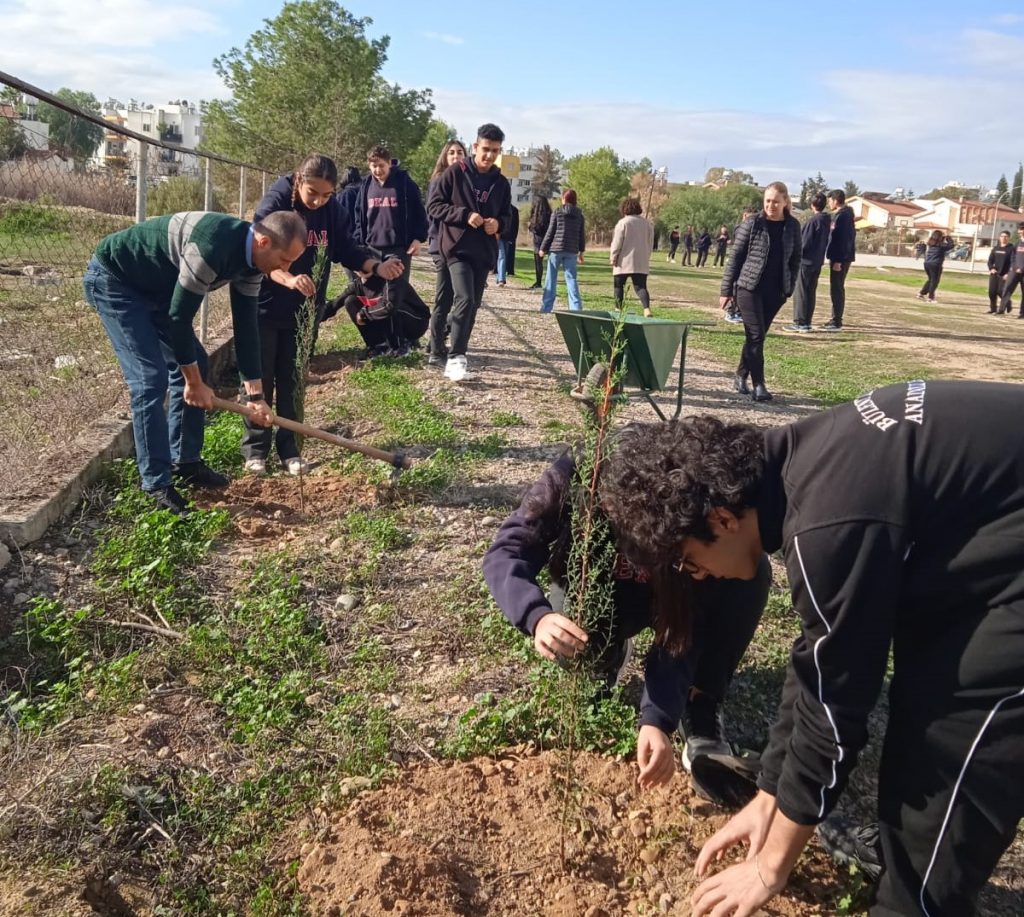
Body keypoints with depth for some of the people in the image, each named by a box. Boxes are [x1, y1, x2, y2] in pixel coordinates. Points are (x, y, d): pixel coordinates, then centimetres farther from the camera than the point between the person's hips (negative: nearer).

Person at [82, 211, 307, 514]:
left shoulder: (250, 257, -6)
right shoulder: (211, 248, -35)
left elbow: (246, 326, 0)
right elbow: (179, 317, -27)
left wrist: (255, 394, 0)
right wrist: (194, 382, -16)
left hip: (153, 285, 9)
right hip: (111, 279, -9)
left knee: (194, 363, 9)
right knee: (151, 377, -17)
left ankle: (185, 461, 22)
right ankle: (157, 485, -8)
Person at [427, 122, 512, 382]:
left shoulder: (501, 183, 10)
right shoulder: (455, 172, -3)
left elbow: (507, 216, 19)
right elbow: (433, 206, -5)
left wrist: (498, 224, -6)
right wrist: (465, 215, -18)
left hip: (484, 252, 6)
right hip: (458, 247, -5)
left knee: (473, 304, 9)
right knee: (465, 299, -20)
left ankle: (457, 352, 22)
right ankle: (455, 358, -19)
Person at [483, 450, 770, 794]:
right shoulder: (571, 478, -35)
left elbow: (681, 629, -33)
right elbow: (505, 552, -36)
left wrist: (658, 720, -44)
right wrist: (538, 616, -56)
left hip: (666, 594, 0)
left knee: (750, 571, -29)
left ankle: (702, 713, -13)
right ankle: (610, 652, 7)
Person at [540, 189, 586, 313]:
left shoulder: (557, 213, -3)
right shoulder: (579, 215, 7)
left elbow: (550, 232, -2)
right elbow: (582, 235, 9)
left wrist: (543, 248, 6)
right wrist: (581, 252, 17)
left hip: (556, 249, -3)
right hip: (572, 251, 3)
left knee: (551, 279, 5)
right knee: (571, 278, 6)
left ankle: (546, 307, 5)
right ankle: (576, 306, -3)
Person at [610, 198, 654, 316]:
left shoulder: (623, 223, -6)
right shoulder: (647, 224, 10)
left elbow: (617, 242, -9)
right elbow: (650, 243, 14)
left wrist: (613, 258, -2)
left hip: (624, 262, -4)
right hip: (641, 263, 4)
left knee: (618, 286, 10)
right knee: (641, 287, -1)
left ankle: (618, 309, 14)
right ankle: (647, 309, -20)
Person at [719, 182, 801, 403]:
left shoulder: (792, 226, 4)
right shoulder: (752, 224, -6)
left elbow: (795, 259, 12)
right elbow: (735, 257, -3)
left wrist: (789, 288, 8)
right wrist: (726, 290, -4)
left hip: (775, 291, 4)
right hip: (749, 287, -3)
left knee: (756, 335, 10)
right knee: (756, 335, -8)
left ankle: (741, 375, 25)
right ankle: (758, 384, -4)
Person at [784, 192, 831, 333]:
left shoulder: (813, 220, -14)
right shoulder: (827, 221, 10)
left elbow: (804, 242, -15)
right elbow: (825, 241, 15)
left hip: (806, 261, -8)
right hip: (818, 262, 8)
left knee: (801, 292, -4)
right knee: (811, 292, 11)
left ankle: (800, 322, -5)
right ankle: (807, 322, 14)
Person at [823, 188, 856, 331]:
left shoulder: (842, 216, -14)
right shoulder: (843, 215, 16)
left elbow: (843, 240, -21)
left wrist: (838, 260, -23)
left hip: (840, 259, -10)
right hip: (840, 257, 10)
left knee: (836, 289, -9)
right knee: (837, 289, 14)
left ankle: (836, 322, -8)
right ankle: (835, 319, 20)